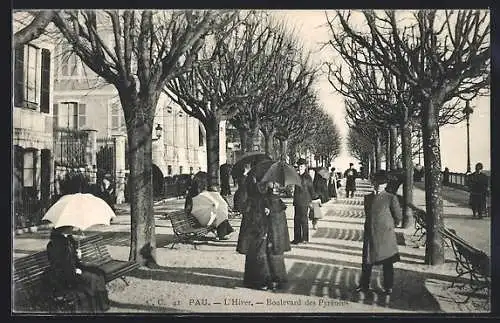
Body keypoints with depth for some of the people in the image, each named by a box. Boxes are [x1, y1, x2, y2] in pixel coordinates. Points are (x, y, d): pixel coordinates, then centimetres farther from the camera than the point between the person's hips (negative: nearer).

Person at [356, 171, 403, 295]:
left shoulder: (391, 198, -5)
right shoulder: (368, 198, 8)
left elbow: (398, 216, 2)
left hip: (385, 234, -3)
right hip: (369, 233, 4)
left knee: (387, 262, 6)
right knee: (366, 261, 8)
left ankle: (388, 287, 20)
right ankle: (364, 285, 23)